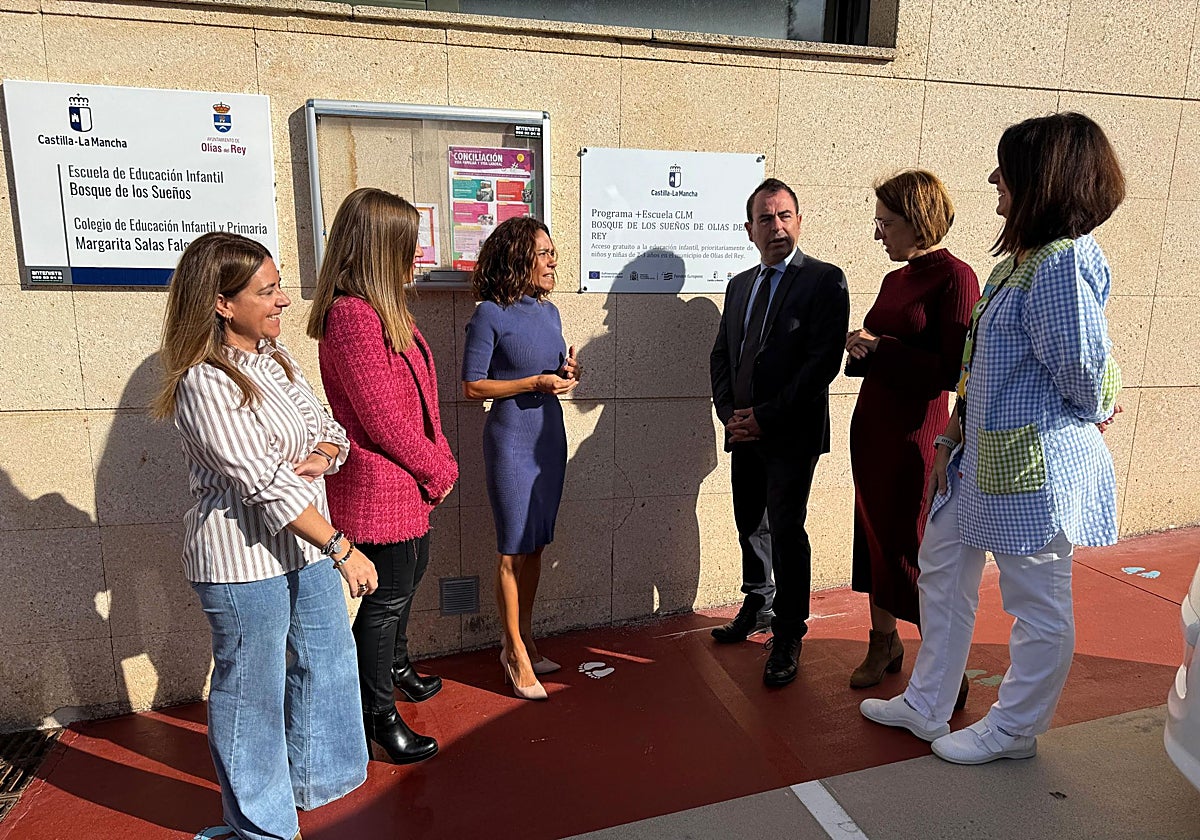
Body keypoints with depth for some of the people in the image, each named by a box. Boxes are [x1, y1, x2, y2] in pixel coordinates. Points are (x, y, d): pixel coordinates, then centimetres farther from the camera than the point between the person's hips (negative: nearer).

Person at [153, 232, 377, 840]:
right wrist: (342, 548, -24)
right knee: (252, 691, 9)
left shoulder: (275, 357, 6)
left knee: (327, 661, 20)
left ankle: (314, 779, 43)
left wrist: (322, 456, -14)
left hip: (306, 542, 9)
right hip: (244, 560, -8)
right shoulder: (203, 384, -20)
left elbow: (326, 426, 10)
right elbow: (265, 484, -25)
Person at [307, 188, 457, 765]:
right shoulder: (353, 316, -23)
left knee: (407, 579, 26)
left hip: (410, 484, 10)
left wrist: (438, 464, 3)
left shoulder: (384, 310, 10)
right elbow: (384, 420, -24)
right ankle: (378, 716, 24)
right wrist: (439, 472, -11)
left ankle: (395, 666, 49)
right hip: (380, 490, -10)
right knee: (387, 596, 5)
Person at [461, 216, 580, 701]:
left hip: (550, 436, 7)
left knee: (536, 544, 13)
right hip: (511, 440, -7)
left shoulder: (549, 312, 9)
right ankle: (516, 654, 14)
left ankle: (522, 640, 27)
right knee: (514, 550, 1)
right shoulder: (491, 314, -11)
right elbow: (472, 387, -11)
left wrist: (567, 371, -2)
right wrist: (536, 382, -17)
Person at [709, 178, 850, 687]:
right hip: (744, 431, 6)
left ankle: (788, 636, 12)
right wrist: (730, 413, -1)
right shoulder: (739, 286, 14)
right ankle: (758, 607, 37)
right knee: (750, 525, 17)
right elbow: (721, 356, 15)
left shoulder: (824, 280, -6)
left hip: (792, 433, -6)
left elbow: (824, 361, -15)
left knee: (786, 530, -3)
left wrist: (766, 416, -16)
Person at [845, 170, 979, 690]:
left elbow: (952, 371, -17)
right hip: (872, 425, 8)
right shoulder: (896, 279, 12)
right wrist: (861, 349, -3)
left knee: (916, 548, 2)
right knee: (876, 535, 15)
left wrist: (880, 348, -14)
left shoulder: (954, 277, -12)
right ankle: (883, 645, 32)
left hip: (916, 433, -8)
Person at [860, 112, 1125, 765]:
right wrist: (953, 436, 9)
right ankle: (925, 708, 34)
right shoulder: (1022, 257, 10)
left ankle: (1013, 730, 30)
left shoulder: (1062, 263, -21)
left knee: (1038, 604, 9)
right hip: (983, 453, 11)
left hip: (1034, 460, -10)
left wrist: (1094, 412, 4)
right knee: (941, 570, 18)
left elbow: (1084, 374, -17)